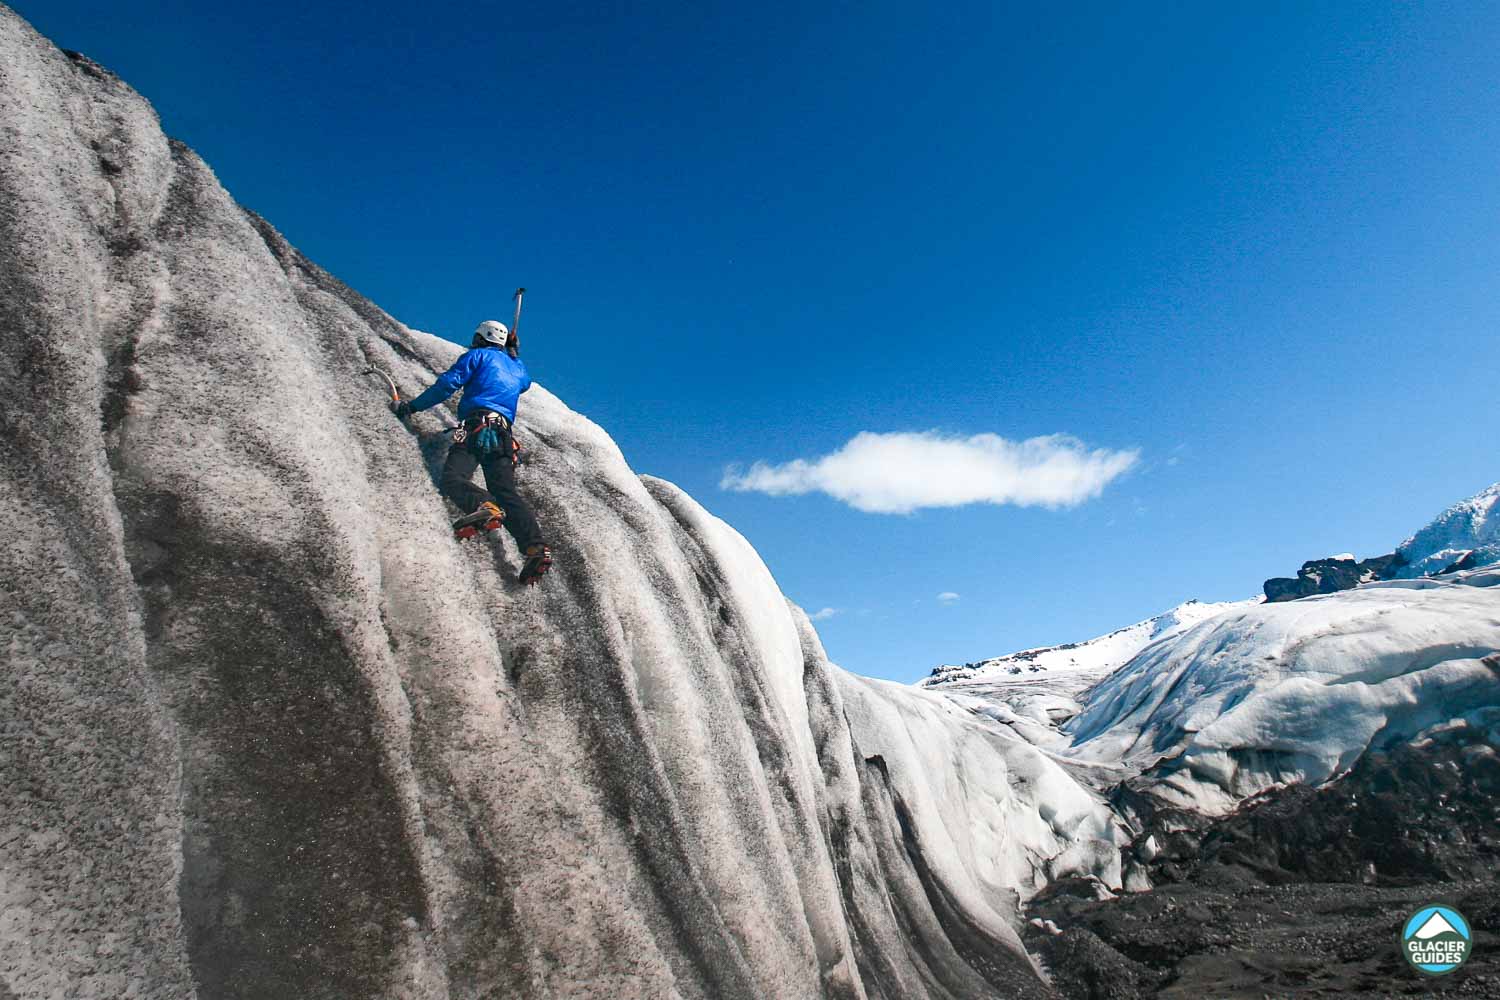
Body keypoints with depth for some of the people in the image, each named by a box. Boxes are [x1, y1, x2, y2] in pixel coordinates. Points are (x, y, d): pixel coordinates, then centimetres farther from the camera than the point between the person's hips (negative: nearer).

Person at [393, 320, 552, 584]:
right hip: (504, 435, 5)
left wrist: (412, 407, 10)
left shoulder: (478, 355, 14)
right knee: (507, 493, -6)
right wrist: (513, 353, 68)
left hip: (476, 426, -5)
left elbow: (447, 384, 2)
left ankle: (483, 506, -50)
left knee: (452, 479, -18)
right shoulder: (518, 368, 31)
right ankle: (535, 545, -27)